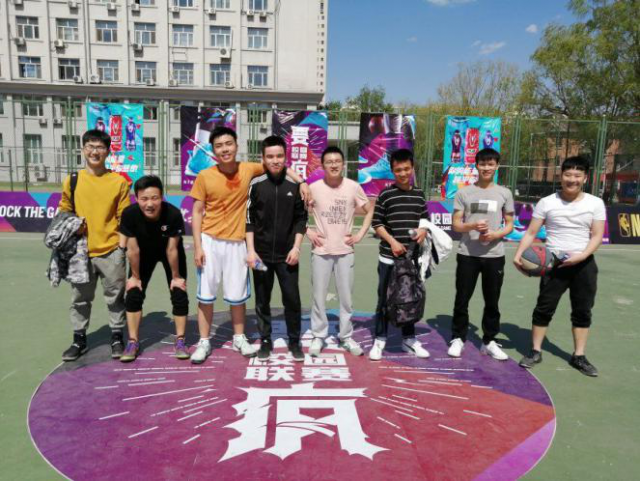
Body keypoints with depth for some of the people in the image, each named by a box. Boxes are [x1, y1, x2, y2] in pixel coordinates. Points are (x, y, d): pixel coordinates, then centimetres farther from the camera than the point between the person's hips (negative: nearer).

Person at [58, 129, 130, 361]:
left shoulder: (119, 182, -3)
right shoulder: (72, 180, 2)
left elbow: (124, 218, 1)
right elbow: (64, 212, 12)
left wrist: (125, 245, -4)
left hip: (111, 251, -2)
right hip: (80, 251, 2)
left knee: (115, 297, 8)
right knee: (80, 298, 13)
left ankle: (117, 337, 24)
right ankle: (79, 339, 28)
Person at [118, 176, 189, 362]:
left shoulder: (173, 214, -38)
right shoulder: (129, 214, -35)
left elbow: (171, 249, -25)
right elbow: (133, 249, -21)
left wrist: (176, 276, -13)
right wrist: (135, 276, -9)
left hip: (170, 252, -1)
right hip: (144, 253, 1)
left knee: (179, 295, -4)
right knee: (133, 295, -1)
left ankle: (180, 341, 11)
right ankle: (133, 342, 13)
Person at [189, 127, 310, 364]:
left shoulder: (248, 169, -3)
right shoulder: (205, 176, -7)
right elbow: (197, 212, -3)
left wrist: (301, 182, -4)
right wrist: (197, 246, -8)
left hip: (236, 242, 1)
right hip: (210, 241, -1)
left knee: (237, 295, 9)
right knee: (205, 295, 5)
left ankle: (239, 338, 29)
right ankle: (204, 342, 20)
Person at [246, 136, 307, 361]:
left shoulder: (295, 185, 0)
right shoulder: (256, 184, -3)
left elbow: (301, 219, 4)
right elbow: (249, 219, -1)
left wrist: (296, 247, -4)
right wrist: (250, 250, -7)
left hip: (286, 254, 0)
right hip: (261, 253, 0)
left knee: (292, 299, 2)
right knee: (262, 300, 9)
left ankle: (294, 341, 18)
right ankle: (265, 341, 24)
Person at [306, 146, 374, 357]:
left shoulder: (353, 187, -3)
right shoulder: (314, 188, -5)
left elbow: (370, 211, 7)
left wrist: (360, 235, -1)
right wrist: (308, 232, -5)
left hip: (345, 250, 1)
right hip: (321, 251, -1)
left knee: (346, 297, 9)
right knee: (319, 296, 6)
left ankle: (346, 337, 23)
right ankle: (318, 336, 20)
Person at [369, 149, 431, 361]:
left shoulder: (419, 194, 7)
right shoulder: (385, 194, -4)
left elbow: (426, 220, 16)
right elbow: (377, 223, -4)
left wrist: (424, 230, -6)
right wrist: (392, 241, -15)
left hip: (413, 256, 4)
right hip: (389, 257, -3)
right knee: (385, 299, 5)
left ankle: (409, 339, 27)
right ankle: (380, 340, 17)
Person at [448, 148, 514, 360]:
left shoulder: (504, 193, 6)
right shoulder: (464, 192, 2)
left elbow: (509, 225, 8)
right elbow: (456, 224, 1)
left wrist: (495, 235, -12)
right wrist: (472, 226, -19)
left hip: (494, 255, 1)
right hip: (467, 254, -1)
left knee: (492, 301, 9)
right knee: (462, 299, 5)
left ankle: (489, 341, 24)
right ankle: (458, 339, 20)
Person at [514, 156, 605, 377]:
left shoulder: (595, 203, 2)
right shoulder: (546, 202, -2)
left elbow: (597, 236, -2)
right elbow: (531, 233, -4)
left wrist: (581, 256, -19)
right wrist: (519, 254, -19)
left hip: (584, 264, 2)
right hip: (554, 263, -2)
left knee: (583, 311, 9)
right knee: (544, 308, 2)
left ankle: (579, 356, 22)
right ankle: (535, 351, 16)